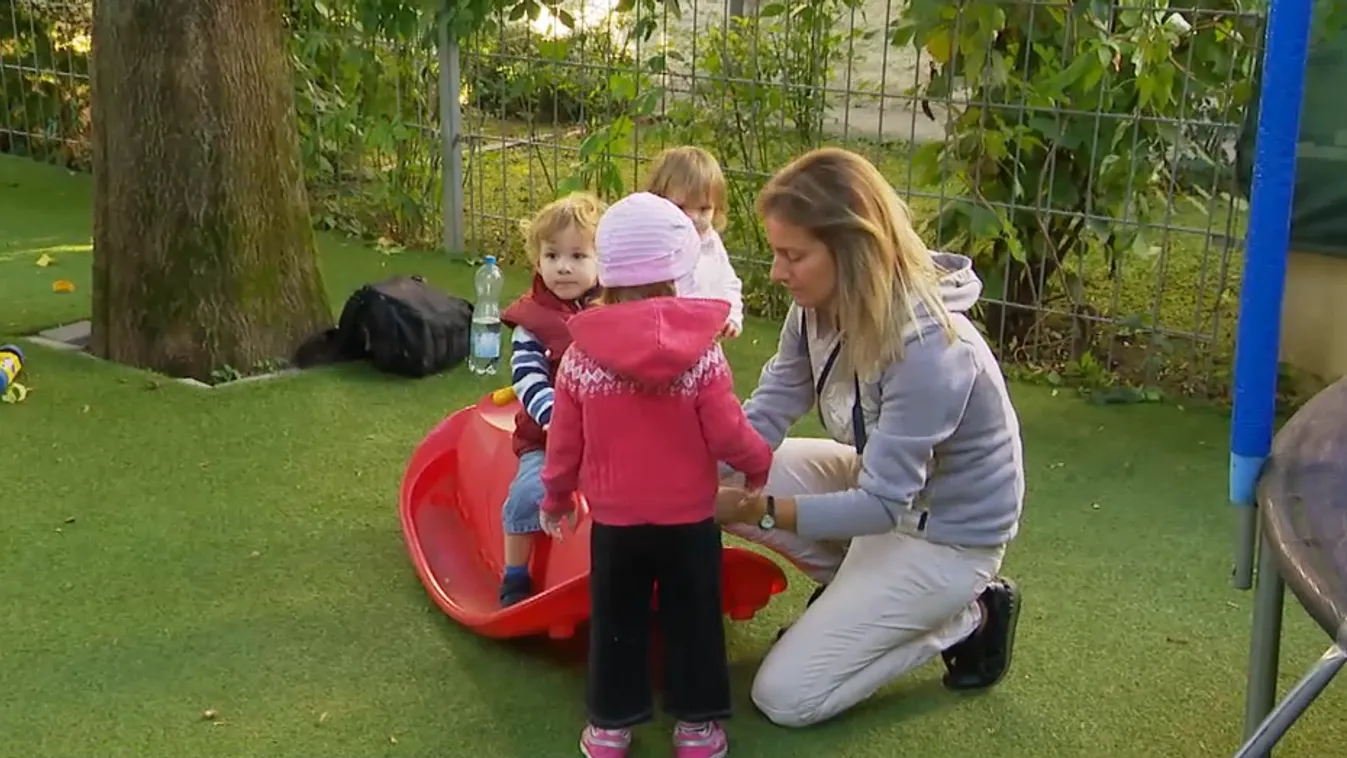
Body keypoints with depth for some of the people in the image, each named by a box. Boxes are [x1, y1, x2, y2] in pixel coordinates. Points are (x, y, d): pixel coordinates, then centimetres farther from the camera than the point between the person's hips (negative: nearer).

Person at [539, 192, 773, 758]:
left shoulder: (580, 355, -8)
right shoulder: (701, 353, -15)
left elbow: (565, 442, -1)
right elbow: (728, 435, -12)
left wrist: (556, 499, 16)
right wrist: (760, 466, 9)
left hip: (613, 522, 2)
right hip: (689, 520, -1)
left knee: (615, 623, 15)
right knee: (693, 622, 13)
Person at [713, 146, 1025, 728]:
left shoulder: (928, 347, -34)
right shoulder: (820, 308, -11)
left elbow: (882, 504, -30)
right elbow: (763, 419, -9)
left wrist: (755, 510, -34)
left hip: (946, 535, -8)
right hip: (878, 477, 8)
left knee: (786, 697, -8)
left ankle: (964, 620, 7)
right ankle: (855, 588, 9)